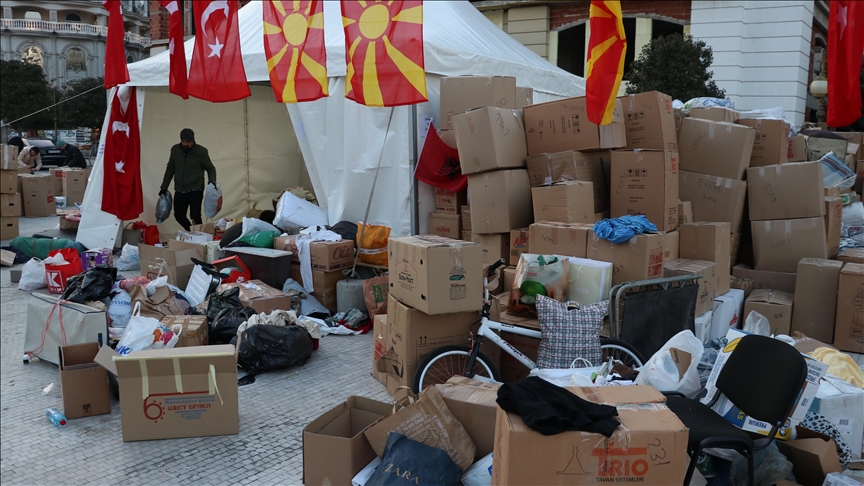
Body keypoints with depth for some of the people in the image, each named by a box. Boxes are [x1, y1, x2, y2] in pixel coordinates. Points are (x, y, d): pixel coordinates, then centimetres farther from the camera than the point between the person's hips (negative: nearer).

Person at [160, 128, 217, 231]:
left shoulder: (201, 151, -9)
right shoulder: (175, 150, 1)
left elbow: (210, 168, 3)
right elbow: (170, 169, 13)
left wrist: (212, 182, -17)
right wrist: (164, 187, 13)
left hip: (196, 190, -4)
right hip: (179, 190, 4)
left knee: (195, 215, -10)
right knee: (179, 215, 7)